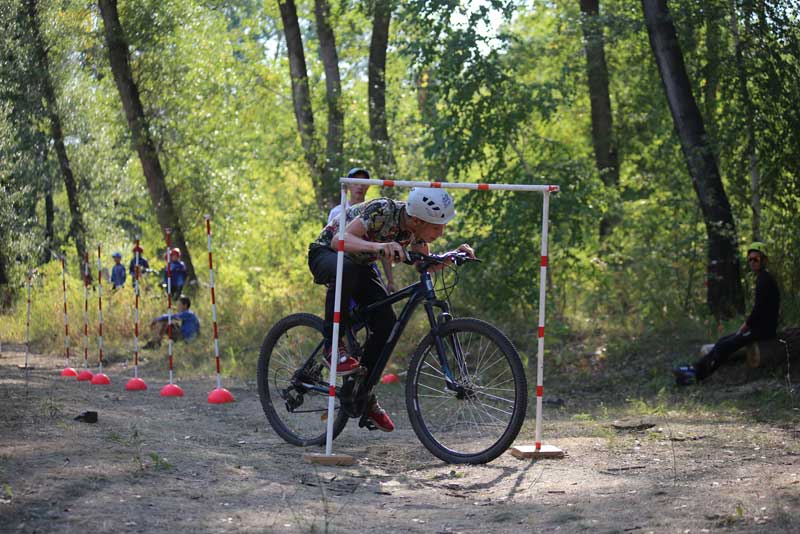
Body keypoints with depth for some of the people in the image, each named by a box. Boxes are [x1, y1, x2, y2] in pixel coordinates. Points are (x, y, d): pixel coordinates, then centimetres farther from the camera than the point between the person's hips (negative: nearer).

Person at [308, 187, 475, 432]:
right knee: (345, 270, -42)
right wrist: (377, 246, -60)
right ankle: (333, 346, -27)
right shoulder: (382, 211, -33)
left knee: (386, 322, -13)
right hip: (325, 253, -6)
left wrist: (455, 254, -17)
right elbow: (339, 239, -43)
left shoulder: (414, 228, -13)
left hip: (360, 264, 7)